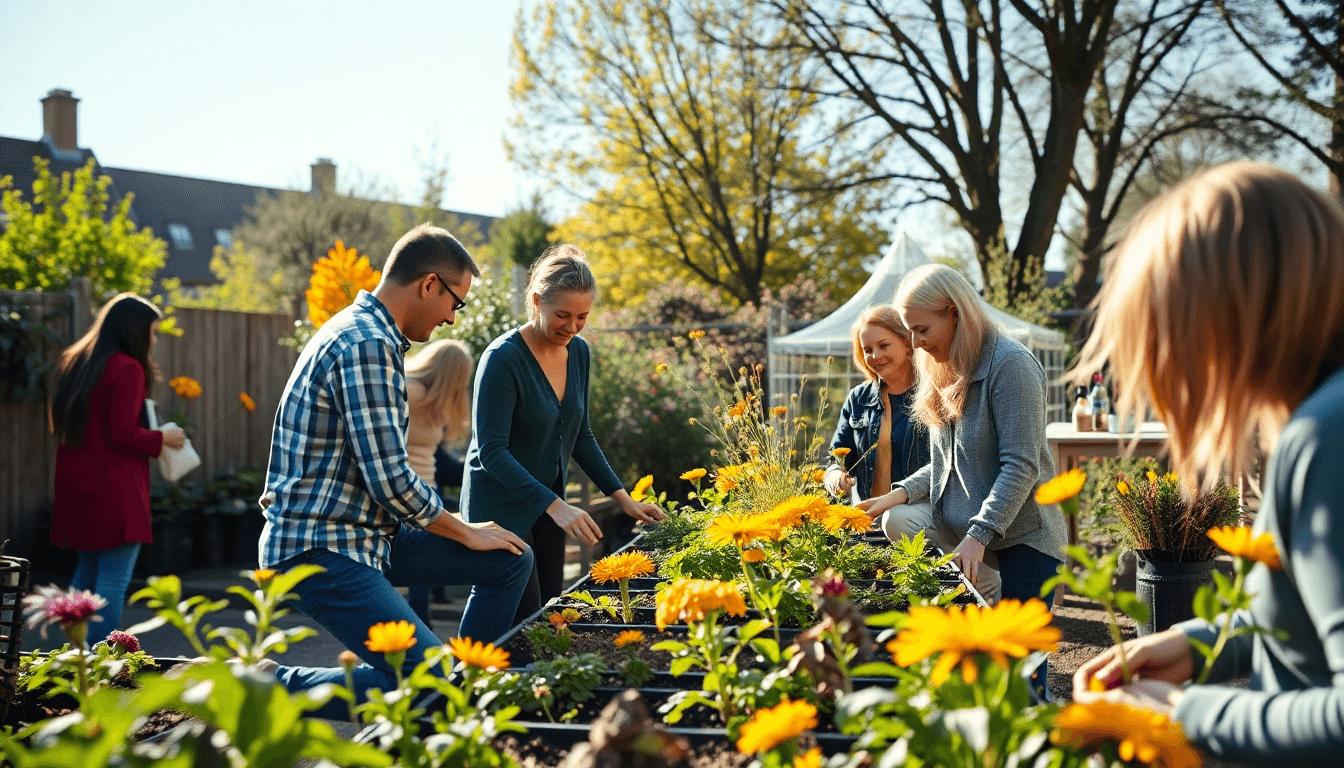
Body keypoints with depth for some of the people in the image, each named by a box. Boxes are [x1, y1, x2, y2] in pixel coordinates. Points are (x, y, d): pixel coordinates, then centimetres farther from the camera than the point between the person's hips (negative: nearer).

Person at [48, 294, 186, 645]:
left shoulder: (73, 363, 13)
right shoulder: (127, 368, -13)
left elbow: (57, 420, 19)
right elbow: (123, 434, -17)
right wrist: (163, 438, -2)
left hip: (75, 487, 9)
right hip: (113, 490, -9)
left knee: (87, 573, 18)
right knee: (113, 582, -5)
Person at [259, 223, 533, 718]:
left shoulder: (369, 334, 16)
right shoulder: (366, 344, -18)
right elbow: (390, 479, -22)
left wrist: (457, 527, 17)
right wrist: (466, 533, -6)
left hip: (367, 533, 11)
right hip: (318, 548, -11)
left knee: (510, 560, 9)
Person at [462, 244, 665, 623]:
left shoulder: (578, 351, 2)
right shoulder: (503, 358, -20)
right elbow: (492, 451, -24)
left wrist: (622, 497, 5)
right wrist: (556, 506, -32)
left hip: (549, 503, 7)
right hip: (501, 505, -7)